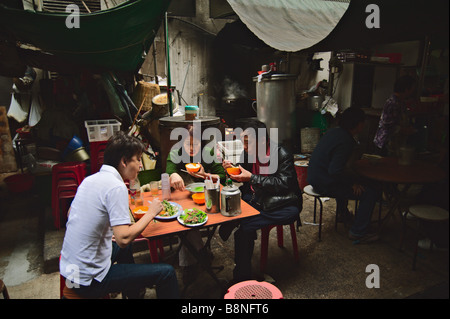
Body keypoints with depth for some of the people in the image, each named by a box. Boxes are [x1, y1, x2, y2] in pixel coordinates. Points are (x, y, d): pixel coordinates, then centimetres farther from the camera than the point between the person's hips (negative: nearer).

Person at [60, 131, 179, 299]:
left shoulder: (90, 179, 4)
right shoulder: (116, 187, -22)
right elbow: (123, 239, -28)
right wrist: (151, 213, -14)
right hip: (89, 281, -9)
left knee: (125, 248, 33)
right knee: (166, 272, -9)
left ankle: (133, 292, 51)